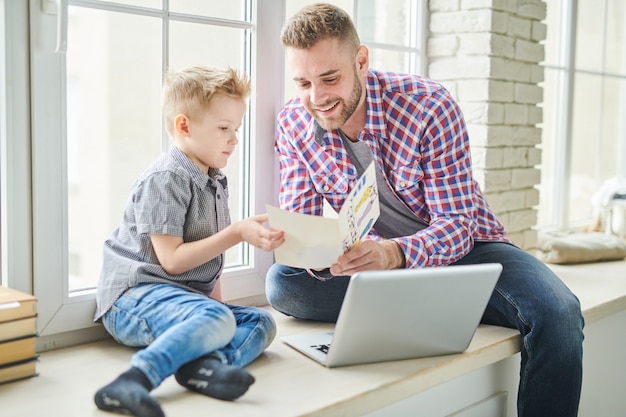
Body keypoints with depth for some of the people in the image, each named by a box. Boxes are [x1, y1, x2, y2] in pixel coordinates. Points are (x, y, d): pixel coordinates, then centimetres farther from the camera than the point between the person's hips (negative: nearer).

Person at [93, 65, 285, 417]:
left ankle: (206, 363, -38)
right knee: (217, 320, -35)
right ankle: (131, 383, -49)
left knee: (262, 320, -9)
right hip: (136, 294, -9)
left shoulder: (215, 182, 19)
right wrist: (237, 233, -19)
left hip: (189, 296, 9)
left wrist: (217, 301, 18)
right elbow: (173, 260, -18)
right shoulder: (165, 180, -12)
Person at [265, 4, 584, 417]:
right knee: (282, 281, -25)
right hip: (376, 258, 3)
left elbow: (458, 224, -22)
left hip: (461, 249, -2)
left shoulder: (430, 107, -21)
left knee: (557, 313, -30)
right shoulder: (294, 124, -9)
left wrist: (395, 254, -44)